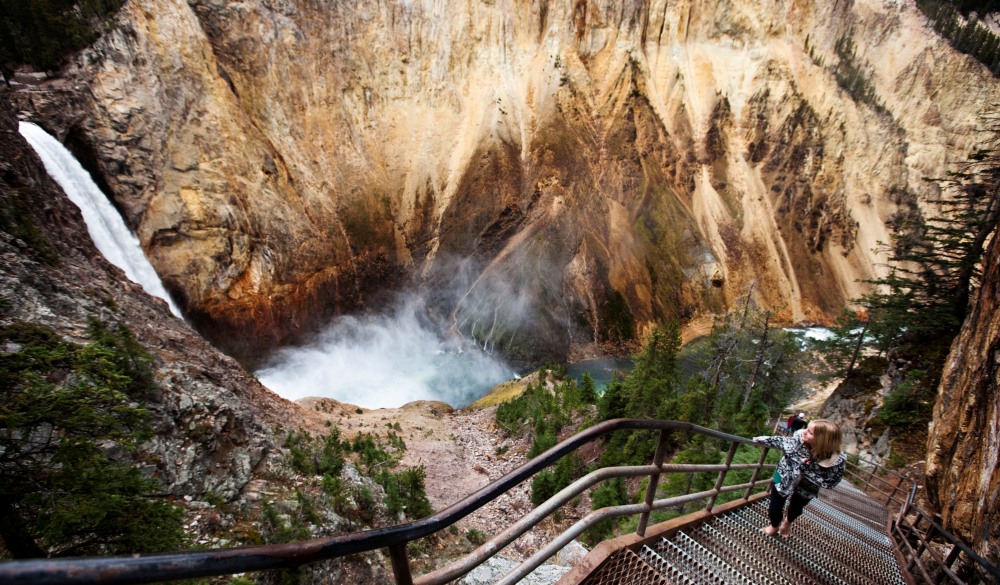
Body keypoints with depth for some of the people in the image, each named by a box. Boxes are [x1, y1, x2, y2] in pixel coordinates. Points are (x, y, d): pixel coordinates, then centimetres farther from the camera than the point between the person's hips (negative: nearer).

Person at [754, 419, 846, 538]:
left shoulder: (836, 461, -38)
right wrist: (760, 440, 1)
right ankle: (774, 526, 49)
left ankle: (788, 522, 66)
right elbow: (781, 441, -12)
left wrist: (805, 468, -38)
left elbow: (828, 482, -29)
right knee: (774, 508, 14)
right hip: (784, 476, 1)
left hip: (805, 488, 0)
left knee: (796, 508, 29)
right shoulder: (799, 438, -32)